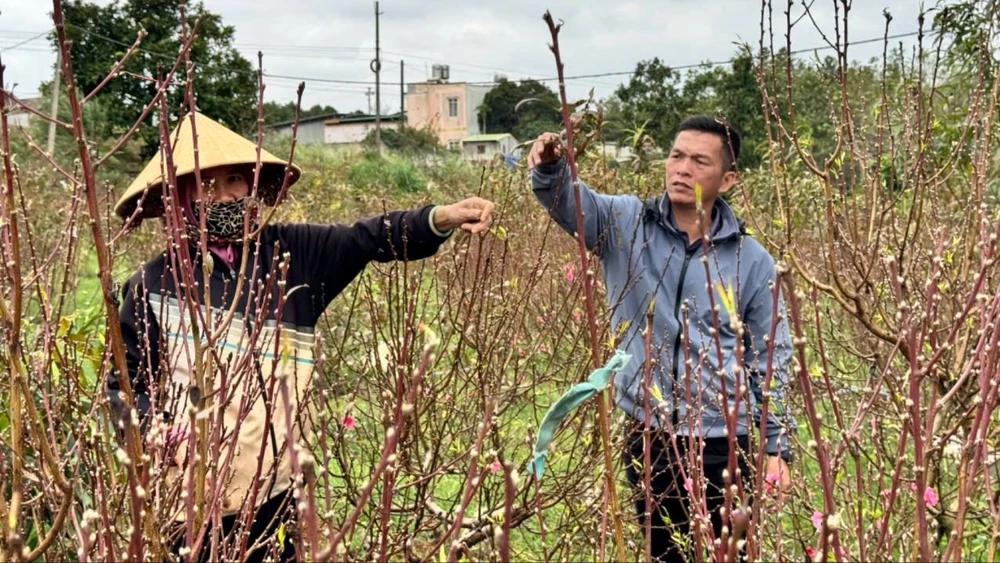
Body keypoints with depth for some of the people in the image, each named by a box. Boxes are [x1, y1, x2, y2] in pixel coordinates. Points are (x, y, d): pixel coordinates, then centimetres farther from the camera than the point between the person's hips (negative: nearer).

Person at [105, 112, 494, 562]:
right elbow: (124, 381, 6)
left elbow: (370, 239, -10)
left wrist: (442, 218, -26)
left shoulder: (290, 254, 2)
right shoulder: (155, 284, -2)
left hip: (276, 482, 2)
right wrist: (150, 426, -13)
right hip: (192, 491, -2)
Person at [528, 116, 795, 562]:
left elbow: (771, 360, 4)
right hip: (647, 436, 1)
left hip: (723, 443, -1)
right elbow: (569, 203, -18)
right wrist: (550, 168, -40)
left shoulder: (751, 260, 0)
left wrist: (777, 446, 2)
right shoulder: (626, 224, 0)